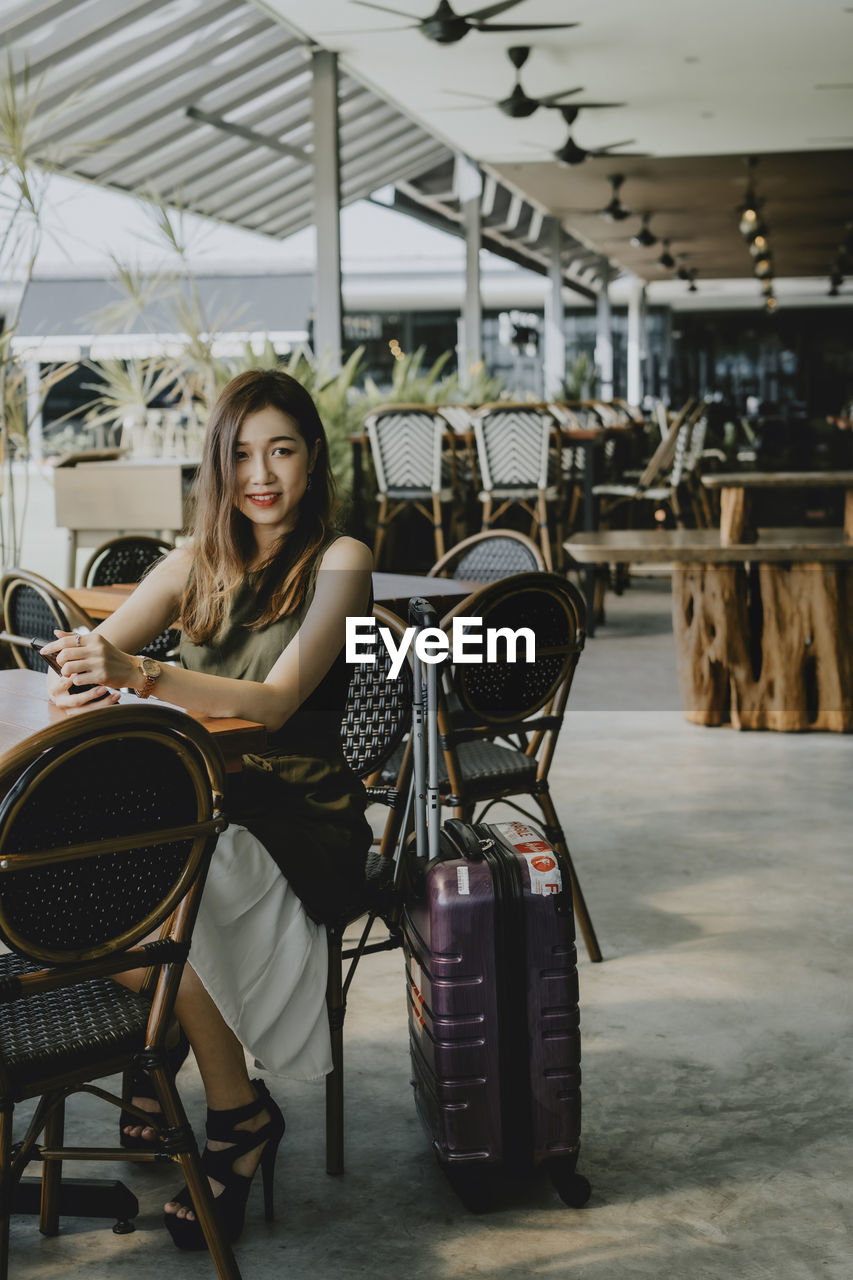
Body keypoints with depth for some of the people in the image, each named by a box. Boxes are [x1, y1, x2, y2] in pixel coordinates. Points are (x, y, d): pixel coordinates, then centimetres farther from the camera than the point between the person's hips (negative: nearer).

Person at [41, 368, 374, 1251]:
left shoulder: (337, 563, -5)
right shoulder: (199, 564, 12)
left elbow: (275, 702, -19)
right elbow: (80, 667, 4)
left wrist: (139, 674, -34)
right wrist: (80, 677, -22)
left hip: (297, 821, -5)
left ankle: (237, 1112, -8)